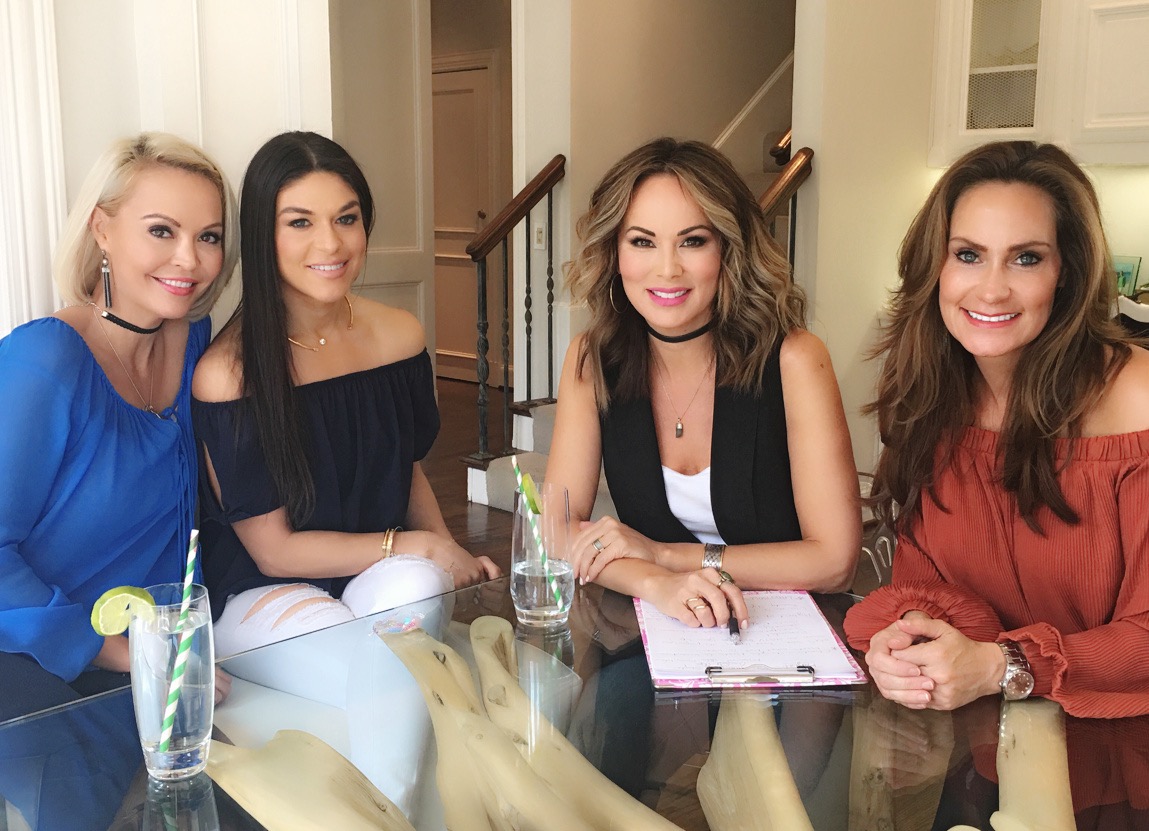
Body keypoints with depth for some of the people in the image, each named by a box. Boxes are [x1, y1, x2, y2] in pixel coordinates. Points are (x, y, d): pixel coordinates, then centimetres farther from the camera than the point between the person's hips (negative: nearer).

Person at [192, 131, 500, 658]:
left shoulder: (400, 336, -1)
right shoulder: (226, 372, -18)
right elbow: (273, 550, -13)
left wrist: (454, 558, -5)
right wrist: (419, 545, -13)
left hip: (382, 574, 4)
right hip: (261, 591, -4)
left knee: (415, 587, -31)